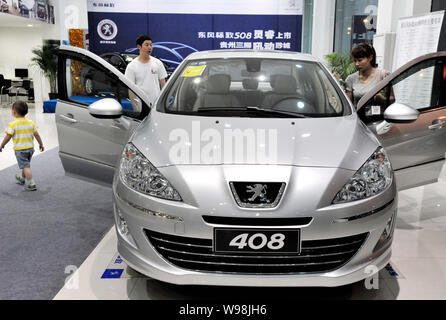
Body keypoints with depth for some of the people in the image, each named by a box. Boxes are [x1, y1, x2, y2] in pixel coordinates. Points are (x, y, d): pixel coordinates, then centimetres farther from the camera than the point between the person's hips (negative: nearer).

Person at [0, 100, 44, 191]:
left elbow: (8, 137, -12)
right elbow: (36, 135, 4)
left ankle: (31, 184, -8)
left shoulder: (12, 125, -15)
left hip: (20, 149, -6)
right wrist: (41, 144, 16)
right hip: (30, 148, 6)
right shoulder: (31, 123, -1)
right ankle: (22, 178, 44)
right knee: (26, 164, 24)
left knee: (25, 166, -4)